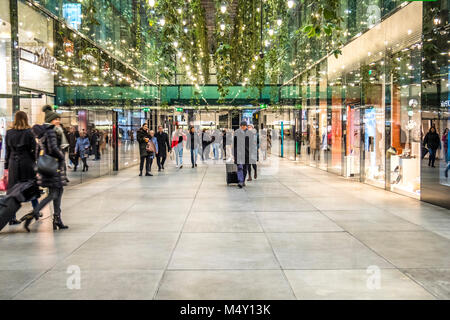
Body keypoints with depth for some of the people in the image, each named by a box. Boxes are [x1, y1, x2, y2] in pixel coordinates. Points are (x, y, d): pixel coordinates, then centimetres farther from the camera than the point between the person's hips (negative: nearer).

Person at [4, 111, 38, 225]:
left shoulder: (9, 133, 3)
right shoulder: (29, 132, -5)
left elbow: (7, 151, 6)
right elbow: (33, 150, -5)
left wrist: (6, 167, 11)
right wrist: (35, 165, 3)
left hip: (13, 164, 2)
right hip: (27, 163, -2)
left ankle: (12, 217, 1)